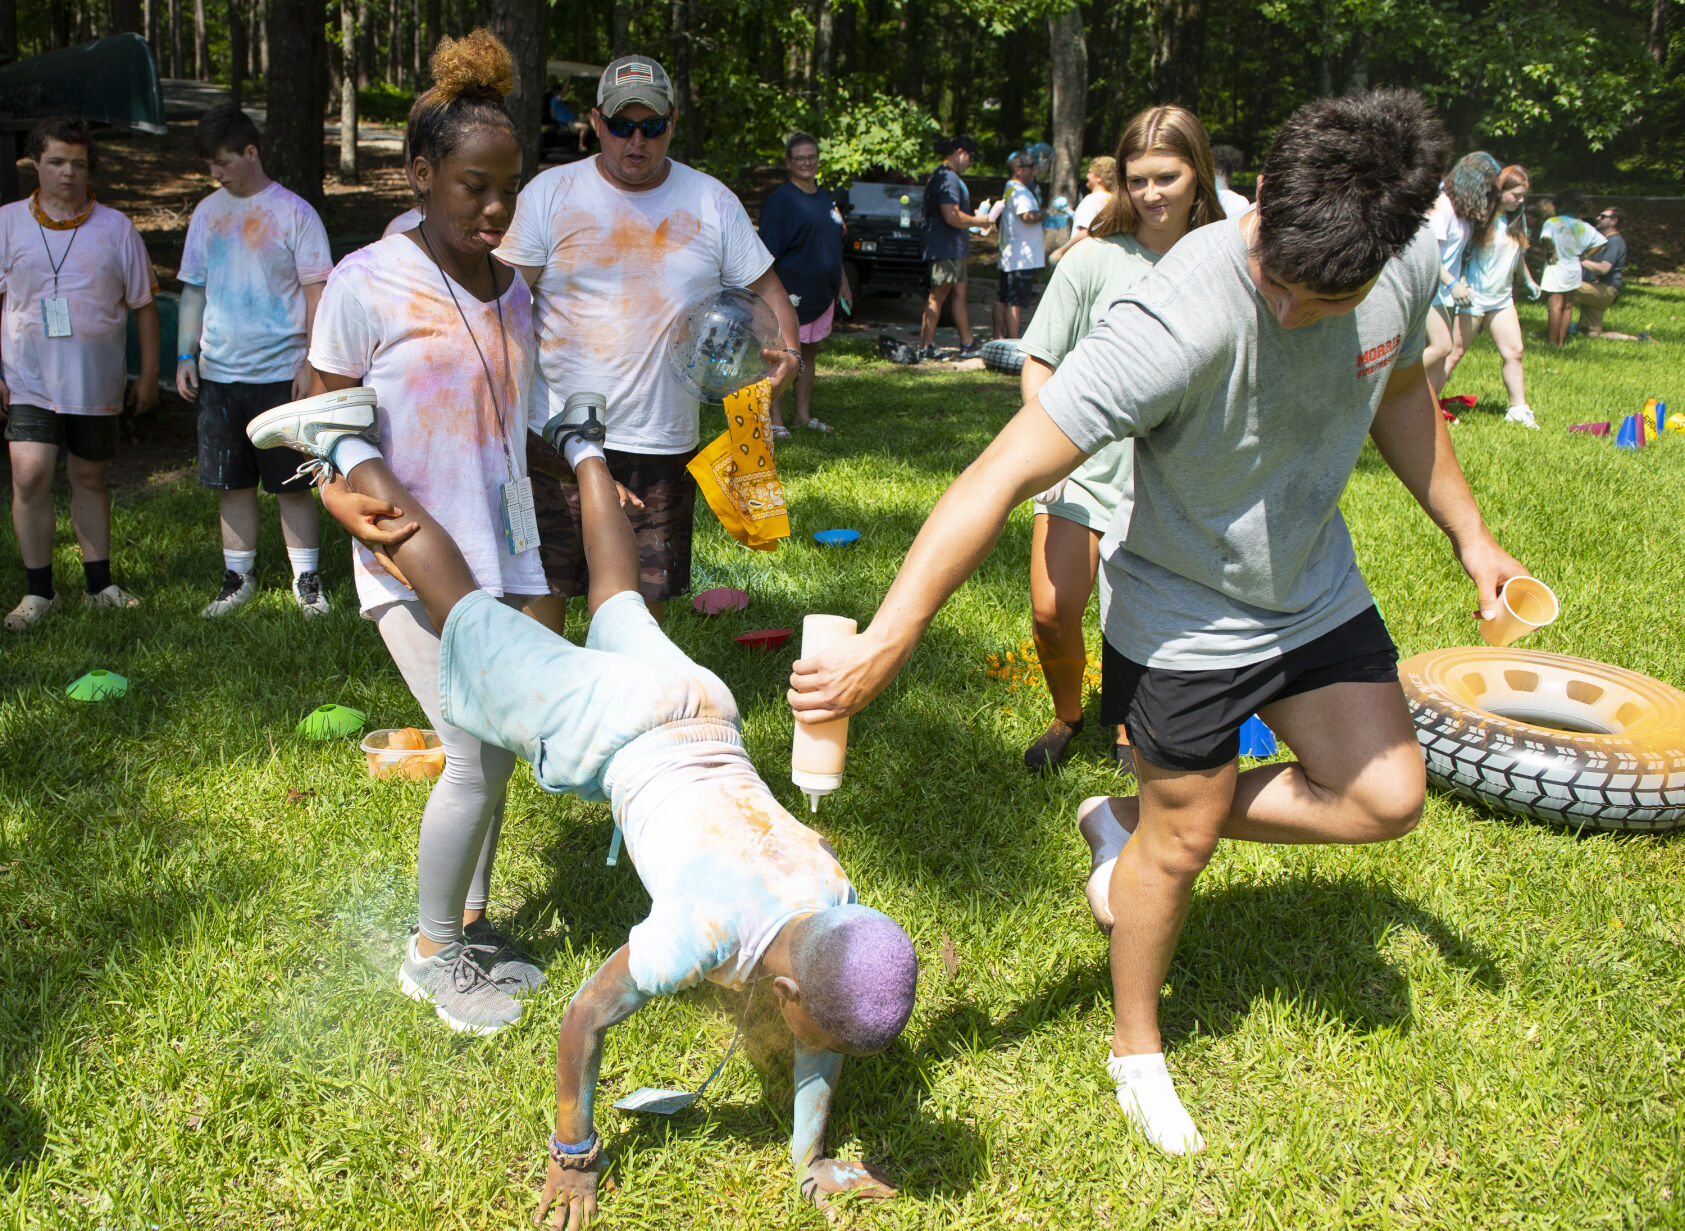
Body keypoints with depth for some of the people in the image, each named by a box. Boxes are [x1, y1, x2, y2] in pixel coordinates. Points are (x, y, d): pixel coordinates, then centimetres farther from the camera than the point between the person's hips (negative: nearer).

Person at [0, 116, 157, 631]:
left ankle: (99, 583, 22)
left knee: (90, 479, 11)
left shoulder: (116, 228, 3)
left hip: (97, 383, 1)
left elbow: (143, 304, 8)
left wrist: (148, 374, 6)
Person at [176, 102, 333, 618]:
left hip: (281, 373, -4)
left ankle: (306, 580, 10)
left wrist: (312, 363, -11)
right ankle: (238, 577, 19)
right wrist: (186, 354, 8)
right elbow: (194, 288, 16)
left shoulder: (293, 213, -3)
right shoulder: (208, 213, 11)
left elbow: (317, 291, -5)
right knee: (233, 482, 9)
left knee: (292, 484, 1)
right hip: (219, 373, 4)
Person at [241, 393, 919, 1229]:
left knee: (620, 609, 32)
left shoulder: (839, 911, -22)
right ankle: (345, 445, 23)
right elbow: (584, 1019, -23)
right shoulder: (700, 934, -36)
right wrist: (571, 1159, -11)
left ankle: (583, 451, 50)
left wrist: (812, 1160, 2)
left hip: (701, 713, 4)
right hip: (613, 738, -4)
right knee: (465, 611, 12)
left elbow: (827, 1034, -3)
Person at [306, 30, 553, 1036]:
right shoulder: (368, 284, -10)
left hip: (503, 557, 6)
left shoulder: (513, 291, 8)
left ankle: (473, 924, 30)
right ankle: (433, 953, 10)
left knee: (498, 753, 11)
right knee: (477, 757, -10)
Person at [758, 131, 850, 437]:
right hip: (791, 294, -8)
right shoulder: (780, 199, -9)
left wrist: (843, 283, 24)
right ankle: (775, 419, 1)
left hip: (822, 294, 8)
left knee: (809, 354, 13)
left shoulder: (825, 199, 15)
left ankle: (804, 414, 22)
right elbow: (768, 253, -13)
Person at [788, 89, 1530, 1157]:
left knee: (1387, 799, 7)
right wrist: (883, 646, -44)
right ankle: (1137, 1051, 34)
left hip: (1318, 590, 6)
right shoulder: (1179, 320, -37)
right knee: (1186, 841, 7)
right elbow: (1004, 476, -40)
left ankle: (1133, 824, 24)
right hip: (1185, 618, -6)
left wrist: (1471, 536, 16)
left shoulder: (1409, 264, -15)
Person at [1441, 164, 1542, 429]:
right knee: (1454, 353, -4)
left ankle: (1519, 409, 10)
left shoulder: (1518, 217, 8)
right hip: (1472, 296, -7)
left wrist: (1528, 280, 30)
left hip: (1502, 298, 7)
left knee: (1514, 352, 2)